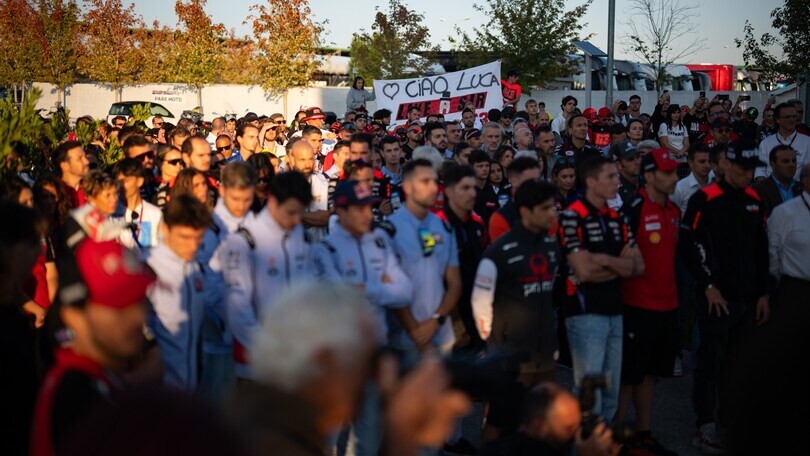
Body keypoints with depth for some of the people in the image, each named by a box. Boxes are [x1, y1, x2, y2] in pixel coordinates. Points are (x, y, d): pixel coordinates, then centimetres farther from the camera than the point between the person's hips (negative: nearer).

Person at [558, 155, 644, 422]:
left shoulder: (616, 219, 13)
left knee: (611, 393, 11)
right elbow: (584, 272, -17)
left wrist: (605, 260, -11)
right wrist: (621, 266, -1)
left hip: (614, 312, 7)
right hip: (585, 312, -7)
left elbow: (639, 267, 6)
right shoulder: (573, 217, -10)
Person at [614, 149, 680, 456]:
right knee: (629, 374, 1)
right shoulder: (633, 209, -14)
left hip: (667, 304, 7)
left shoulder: (674, 211, 11)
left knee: (649, 373, 14)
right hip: (638, 305, -7)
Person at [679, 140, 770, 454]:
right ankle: (705, 428, 6)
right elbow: (688, 244, -11)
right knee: (711, 361, -1)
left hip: (748, 299, 6)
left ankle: (729, 425, 21)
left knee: (739, 365, 11)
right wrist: (708, 286, -13)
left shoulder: (754, 201, 11)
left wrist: (763, 293, 12)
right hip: (717, 298, -6)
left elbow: (761, 249, 16)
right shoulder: (704, 200, -8)